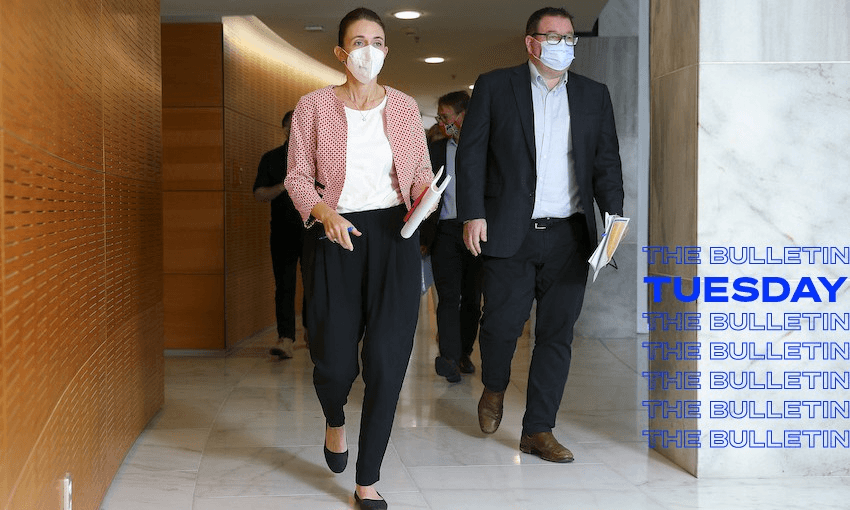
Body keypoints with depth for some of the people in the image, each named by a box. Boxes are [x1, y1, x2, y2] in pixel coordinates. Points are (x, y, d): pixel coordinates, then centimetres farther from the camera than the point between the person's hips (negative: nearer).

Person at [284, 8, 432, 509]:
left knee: (388, 360, -6)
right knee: (335, 361, -2)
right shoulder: (314, 106, 3)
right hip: (336, 237, -1)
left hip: (393, 234, 1)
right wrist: (324, 213, -16)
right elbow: (298, 176, 2)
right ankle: (336, 421, 38)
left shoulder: (405, 107, 9)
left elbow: (422, 172, 13)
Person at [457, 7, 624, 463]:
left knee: (557, 332, 3)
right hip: (509, 232, -2)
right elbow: (471, 154, 2)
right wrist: (473, 214, -8)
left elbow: (606, 161, 12)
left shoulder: (594, 96, 13)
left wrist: (614, 212, -4)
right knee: (501, 323, -1)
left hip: (569, 236, 3)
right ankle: (494, 389, 31)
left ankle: (538, 430, 12)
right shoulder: (495, 87, 5)